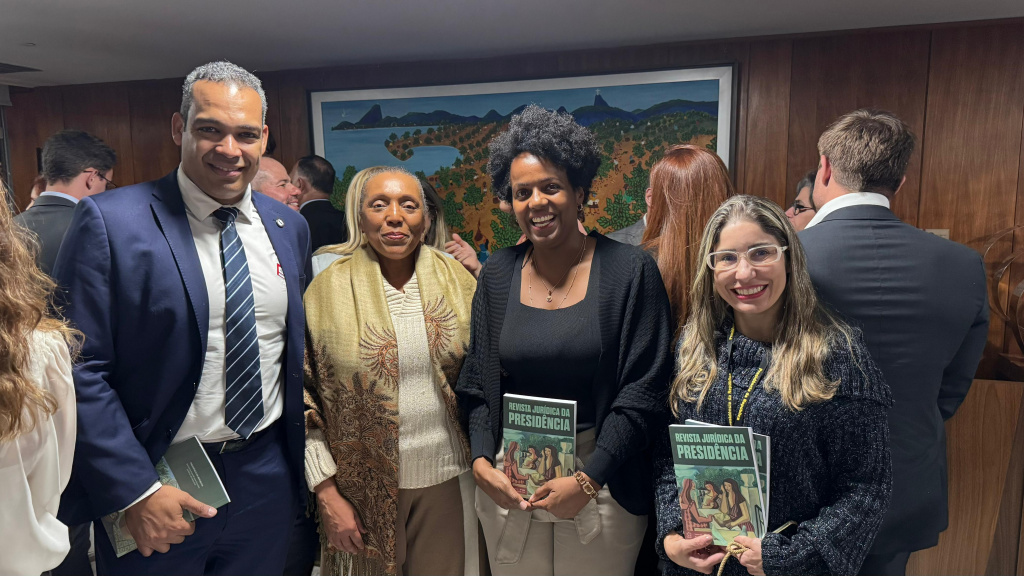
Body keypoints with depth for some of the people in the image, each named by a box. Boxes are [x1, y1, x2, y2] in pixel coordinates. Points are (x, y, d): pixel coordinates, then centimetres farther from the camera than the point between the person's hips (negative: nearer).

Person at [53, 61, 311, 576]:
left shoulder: (289, 226, 3)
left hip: (267, 477, 5)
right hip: (152, 483, -4)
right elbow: (80, 369, -14)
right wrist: (133, 491, -17)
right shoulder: (109, 221, -12)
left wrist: (303, 462, 9)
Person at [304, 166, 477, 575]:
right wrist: (327, 492, -6)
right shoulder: (328, 289, -6)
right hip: (365, 487, -1)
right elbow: (303, 398, -4)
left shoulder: (458, 281, -1)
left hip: (447, 479, 2)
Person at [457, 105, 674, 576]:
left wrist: (587, 480, -15)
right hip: (508, 483, 3)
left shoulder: (629, 271, -9)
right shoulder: (497, 274, 1)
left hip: (601, 482, -2)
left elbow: (642, 391, -10)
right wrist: (481, 462, -6)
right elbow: (478, 383, 6)